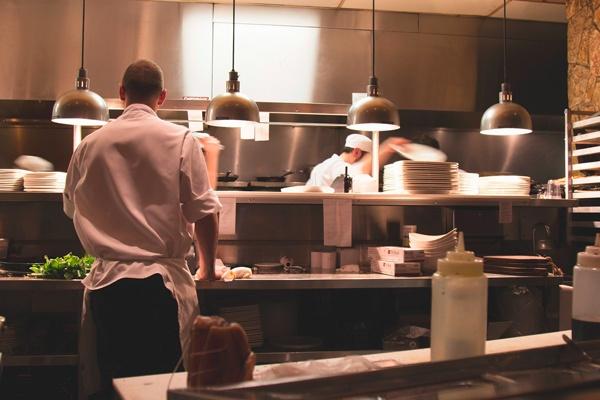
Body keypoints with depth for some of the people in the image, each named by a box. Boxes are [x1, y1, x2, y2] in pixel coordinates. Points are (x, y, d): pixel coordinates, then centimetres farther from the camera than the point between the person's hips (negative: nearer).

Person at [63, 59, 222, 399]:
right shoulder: (180, 139, -5)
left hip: (106, 282, 3)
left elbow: (72, 208, 18)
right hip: (160, 281, -3)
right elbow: (204, 212, -6)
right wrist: (208, 268, 8)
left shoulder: (90, 145, 5)